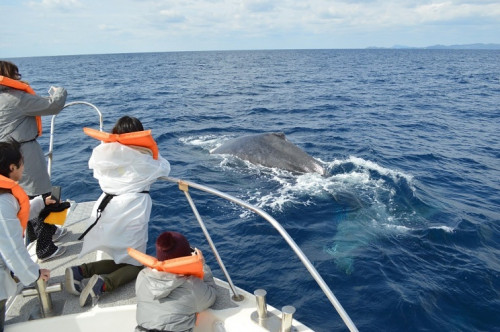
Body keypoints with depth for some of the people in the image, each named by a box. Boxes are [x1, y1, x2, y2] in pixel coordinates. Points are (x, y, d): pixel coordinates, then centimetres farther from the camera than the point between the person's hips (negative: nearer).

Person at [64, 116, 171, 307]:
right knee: (136, 264, 12)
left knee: (120, 259, 22)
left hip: (107, 210, 5)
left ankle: (80, 271, 1)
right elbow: (165, 168, 12)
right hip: (132, 212, -5)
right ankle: (104, 284, -15)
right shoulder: (144, 159, -4)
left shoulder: (104, 153, 7)